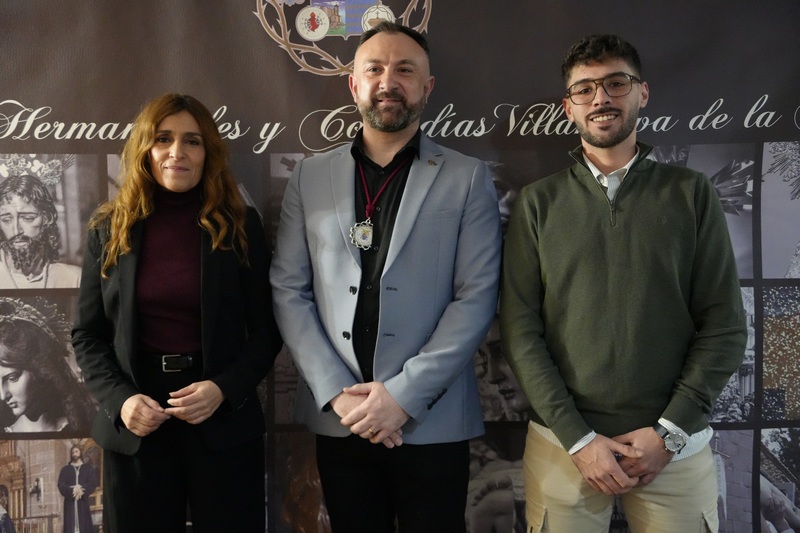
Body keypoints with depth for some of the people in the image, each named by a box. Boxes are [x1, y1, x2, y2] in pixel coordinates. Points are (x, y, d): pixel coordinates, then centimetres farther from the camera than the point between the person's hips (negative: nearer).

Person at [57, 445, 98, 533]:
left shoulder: (88, 468, 13)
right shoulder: (65, 469, 15)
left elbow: (93, 483, 1)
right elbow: (61, 485, 1)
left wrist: (82, 490, -17)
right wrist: (72, 490, -17)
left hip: (83, 501, 0)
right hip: (70, 501, 0)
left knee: (84, 525, -8)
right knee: (70, 526, -8)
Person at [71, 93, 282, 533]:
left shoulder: (240, 226, 0)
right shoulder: (110, 230, 4)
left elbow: (266, 330, 0)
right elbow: (87, 335, 6)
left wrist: (225, 389, -15)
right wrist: (119, 399, -10)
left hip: (224, 422, -1)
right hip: (134, 427, 1)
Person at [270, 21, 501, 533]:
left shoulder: (468, 178, 0)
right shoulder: (310, 176, 7)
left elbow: (476, 298, -6)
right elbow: (289, 291, 2)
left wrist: (403, 394, -13)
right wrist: (337, 392, -8)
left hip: (432, 423, -2)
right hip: (338, 419, 2)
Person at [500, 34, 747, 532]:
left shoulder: (692, 193, 2)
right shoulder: (538, 202, 2)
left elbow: (724, 325, 0)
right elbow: (521, 329, -2)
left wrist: (669, 431, -8)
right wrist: (577, 437, -9)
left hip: (676, 448, 0)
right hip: (563, 445, 0)